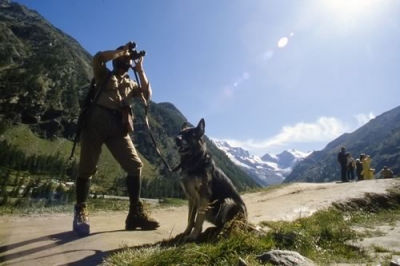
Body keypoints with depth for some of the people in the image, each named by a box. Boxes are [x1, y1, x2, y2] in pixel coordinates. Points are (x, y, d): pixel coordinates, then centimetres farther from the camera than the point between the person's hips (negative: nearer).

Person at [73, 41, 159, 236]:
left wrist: (140, 70, 13)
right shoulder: (104, 75, 18)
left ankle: (136, 213, -4)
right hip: (97, 123, -3)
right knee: (87, 167, -3)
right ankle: (80, 212, 9)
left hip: (118, 127, 3)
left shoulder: (131, 84, 28)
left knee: (135, 166, -8)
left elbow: (147, 95, 13)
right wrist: (122, 50, 7)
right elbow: (98, 57, -3)